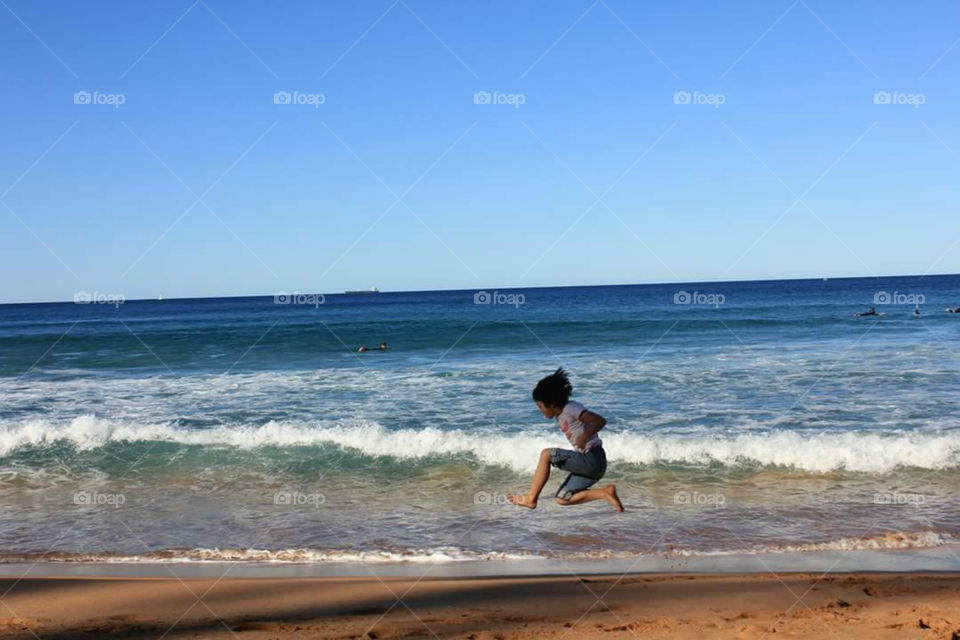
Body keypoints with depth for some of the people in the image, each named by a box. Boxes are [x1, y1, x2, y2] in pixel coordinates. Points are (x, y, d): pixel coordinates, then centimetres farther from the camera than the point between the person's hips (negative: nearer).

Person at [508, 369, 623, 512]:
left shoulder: (571, 409, -16)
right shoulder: (559, 416, 12)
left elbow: (600, 421, -21)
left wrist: (584, 437, -30)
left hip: (593, 460, -10)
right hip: (587, 462, 10)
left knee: (546, 454, -13)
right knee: (562, 500, 11)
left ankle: (530, 498, -6)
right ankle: (605, 492, 7)